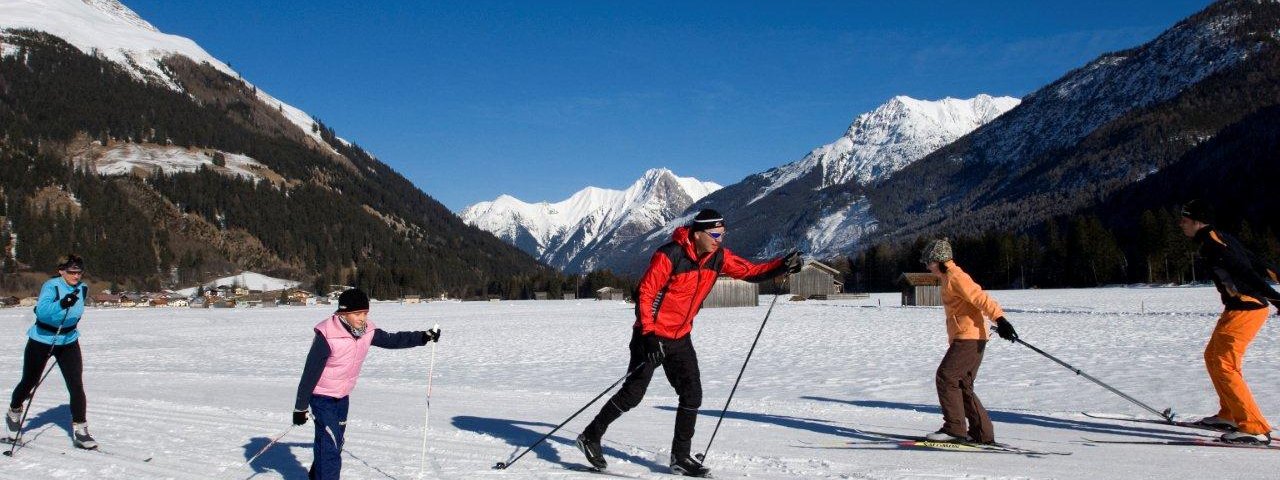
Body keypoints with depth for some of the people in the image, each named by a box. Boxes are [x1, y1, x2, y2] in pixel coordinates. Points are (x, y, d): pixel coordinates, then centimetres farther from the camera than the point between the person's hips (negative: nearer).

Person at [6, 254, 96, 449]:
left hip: (68, 342, 3)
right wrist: (61, 304, -53)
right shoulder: (51, 286, -21)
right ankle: (14, 413, 46)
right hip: (41, 341, -3)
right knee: (29, 382, 15)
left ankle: (79, 429, -3)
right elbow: (42, 311, -38)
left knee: (76, 385, -9)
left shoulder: (82, 289, -4)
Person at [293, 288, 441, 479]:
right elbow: (310, 373, -23)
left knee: (336, 441, 21)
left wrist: (424, 337, -3)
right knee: (330, 444, -13)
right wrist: (300, 407, -19)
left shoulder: (367, 331, -10)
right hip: (321, 396, -7)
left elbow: (391, 340, 5)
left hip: (343, 396, 7)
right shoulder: (327, 335, -28)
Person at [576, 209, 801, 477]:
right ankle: (590, 437, 17)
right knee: (632, 394, -2)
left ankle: (680, 457, 15)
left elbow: (751, 271, 2)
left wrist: (783, 266, -14)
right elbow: (645, 293, -19)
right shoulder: (669, 255, -21)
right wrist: (648, 335, -24)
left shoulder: (718, 257, -2)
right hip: (652, 336, -6)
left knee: (692, 395, 1)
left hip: (680, 339, 6)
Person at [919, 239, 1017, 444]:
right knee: (962, 386, 10)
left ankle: (954, 428, -8)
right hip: (965, 339, 11)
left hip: (968, 338, -11)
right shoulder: (948, 278, 21)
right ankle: (982, 433, 13)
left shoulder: (955, 277, -10)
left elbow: (981, 298, -21)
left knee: (945, 378, -11)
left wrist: (1000, 319, -30)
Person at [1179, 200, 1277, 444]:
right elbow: (1255, 261, 20)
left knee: (1224, 365, -10)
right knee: (1213, 356, 20)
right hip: (1252, 306, 10)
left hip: (1244, 310, -10)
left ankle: (1255, 428, -9)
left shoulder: (1210, 245, -17)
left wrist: (1274, 298, -31)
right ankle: (1229, 415, 28)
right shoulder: (1220, 238, 14)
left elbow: (1244, 272, -25)